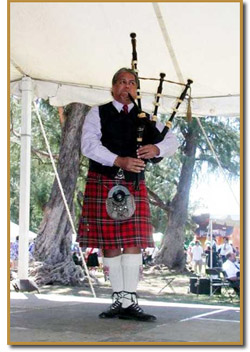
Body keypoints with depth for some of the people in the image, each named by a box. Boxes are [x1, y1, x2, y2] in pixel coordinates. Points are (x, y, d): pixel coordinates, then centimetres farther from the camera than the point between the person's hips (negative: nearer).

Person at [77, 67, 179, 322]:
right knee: (110, 244, 1)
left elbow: (172, 141, 5)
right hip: (102, 184, -1)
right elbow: (89, 145, -9)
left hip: (134, 186, 1)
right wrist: (119, 160, -22)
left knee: (134, 243, -8)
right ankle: (118, 300, 10)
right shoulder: (98, 114, 7)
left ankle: (130, 302, -6)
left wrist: (157, 148, -18)